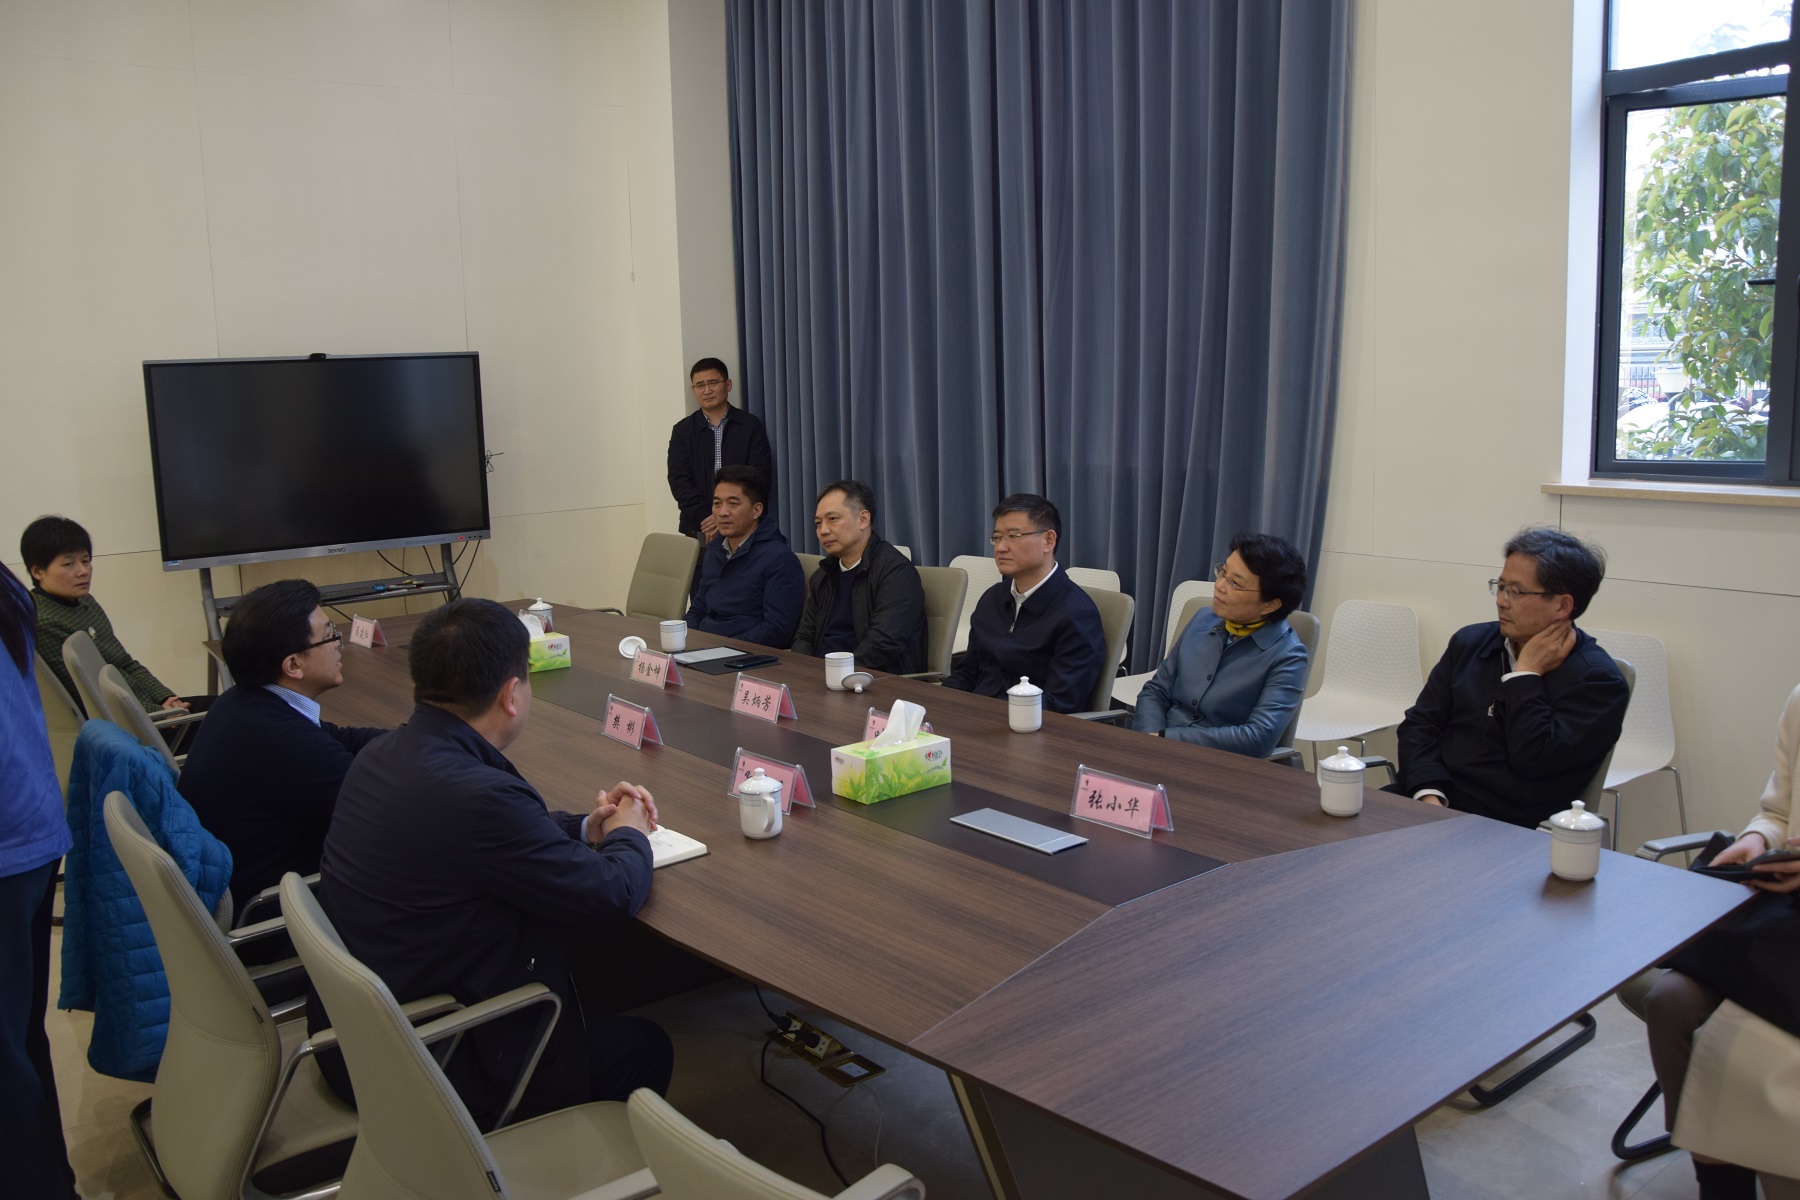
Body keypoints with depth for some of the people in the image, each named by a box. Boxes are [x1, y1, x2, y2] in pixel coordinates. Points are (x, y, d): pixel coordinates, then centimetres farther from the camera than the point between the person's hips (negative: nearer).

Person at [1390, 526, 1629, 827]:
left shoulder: (1598, 679, -4)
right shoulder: (1471, 642, 12)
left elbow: (1533, 760, -16)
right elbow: (1419, 723, 7)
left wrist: (1526, 674, -8)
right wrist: (1428, 794, -9)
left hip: (1508, 828, -6)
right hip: (1428, 801, 6)